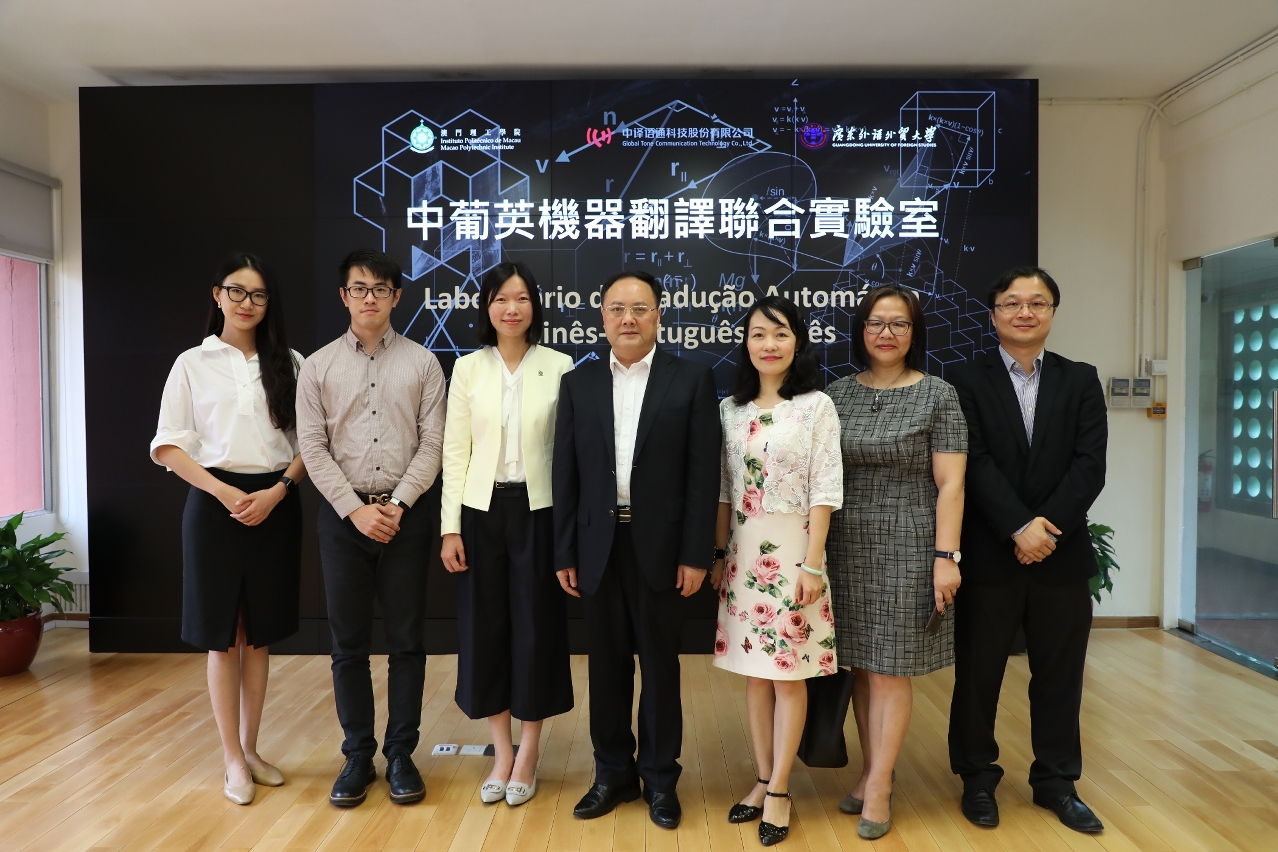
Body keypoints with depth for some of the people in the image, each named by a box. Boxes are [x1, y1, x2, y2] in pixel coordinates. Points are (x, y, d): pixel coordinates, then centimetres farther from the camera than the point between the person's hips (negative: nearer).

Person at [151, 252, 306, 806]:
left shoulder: (290, 363, 6)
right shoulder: (192, 364, 4)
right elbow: (169, 446, 0)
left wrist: (277, 491, -11)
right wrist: (224, 492, -12)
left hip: (275, 505, 1)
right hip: (215, 504, -1)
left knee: (259, 635, 10)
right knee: (223, 636, 4)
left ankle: (250, 749, 24)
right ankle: (233, 758, 17)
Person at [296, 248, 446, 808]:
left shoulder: (422, 363, 2)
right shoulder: (318, 366, 4)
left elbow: (431, 444, -2)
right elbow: (313, 448, -1)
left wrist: (397, 505, -12)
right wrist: (357, 510, -9)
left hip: (405, 515, -1)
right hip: (342, 515, 1)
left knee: (406, 641, 6)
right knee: (348, 644, 9)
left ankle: (400, 754, 20)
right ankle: (357, 755, 23)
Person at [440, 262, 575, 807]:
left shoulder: (559, 367, -1)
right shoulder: (468, 368, 3)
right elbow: (456, 451, 2)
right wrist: (450, 527, -3)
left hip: (538, 511, -1)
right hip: (482, 511, 2)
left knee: (536, 629, 5)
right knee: (485, 628, 8)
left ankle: (528, 755, 23)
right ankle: (501, 752, 25)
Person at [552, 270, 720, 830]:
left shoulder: (692, 379, -2)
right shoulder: (578, 383, 5)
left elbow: (703, 473, -6)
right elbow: (566, 475, 4)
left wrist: (696, 554, -10)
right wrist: (564, 554, 2)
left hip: (661, 547, -2)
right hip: (598, 547, 3)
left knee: (660, 667, 10)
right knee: (607, 667, 13)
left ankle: (660, 777, 27)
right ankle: (613, 773, 30)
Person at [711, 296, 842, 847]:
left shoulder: (816, 406, -6)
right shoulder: (731, 409, 7)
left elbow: (825, 490, -9)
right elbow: (725, 488, 9)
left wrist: (812, 563, -13)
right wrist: (719, 554, 5)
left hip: (792, 549, -4)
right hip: (743, 551, 4)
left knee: (789, 672, 3)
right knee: (754, 670, 11)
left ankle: (779, 791, 16)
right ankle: (763, 780, 25)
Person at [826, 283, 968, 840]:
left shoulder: (937, 396, -2)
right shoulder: (836, 395, 6)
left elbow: (950, 483, -5)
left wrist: (946, 556, -12)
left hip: (906, 547, -3)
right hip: (847, 547, 4)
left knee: (891, 669, 3)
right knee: (861, 665, 11)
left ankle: (879, 785, 16)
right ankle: (871, 772, 26)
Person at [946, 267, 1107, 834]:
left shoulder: (1080, 381, 7)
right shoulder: (967, 382, -1)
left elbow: (1090, 465, -3)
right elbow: (977, 464, -11)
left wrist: (1047, 524, -15)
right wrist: (1019, 528, -19)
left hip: (1061, 553, 3)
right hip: (989, 553, -2)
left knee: (1059, 674, 13)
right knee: (978, 673, 8)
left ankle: (1056, 782, 31)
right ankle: (978, 779, 26)